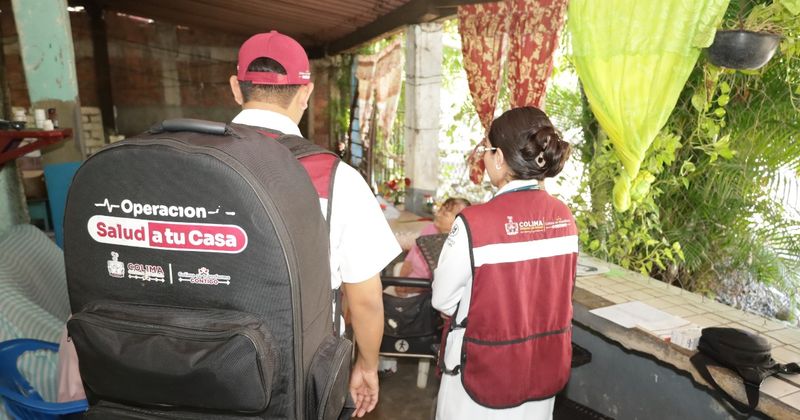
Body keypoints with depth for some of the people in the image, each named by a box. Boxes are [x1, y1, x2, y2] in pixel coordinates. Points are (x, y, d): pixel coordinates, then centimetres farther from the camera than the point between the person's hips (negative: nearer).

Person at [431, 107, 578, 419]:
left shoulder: (473, 223, -25)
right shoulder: (564, 218, -7)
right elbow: (556, 290, 5)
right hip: (547, 367, 5)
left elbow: (443, 300, -12)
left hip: (486, 372, -4)